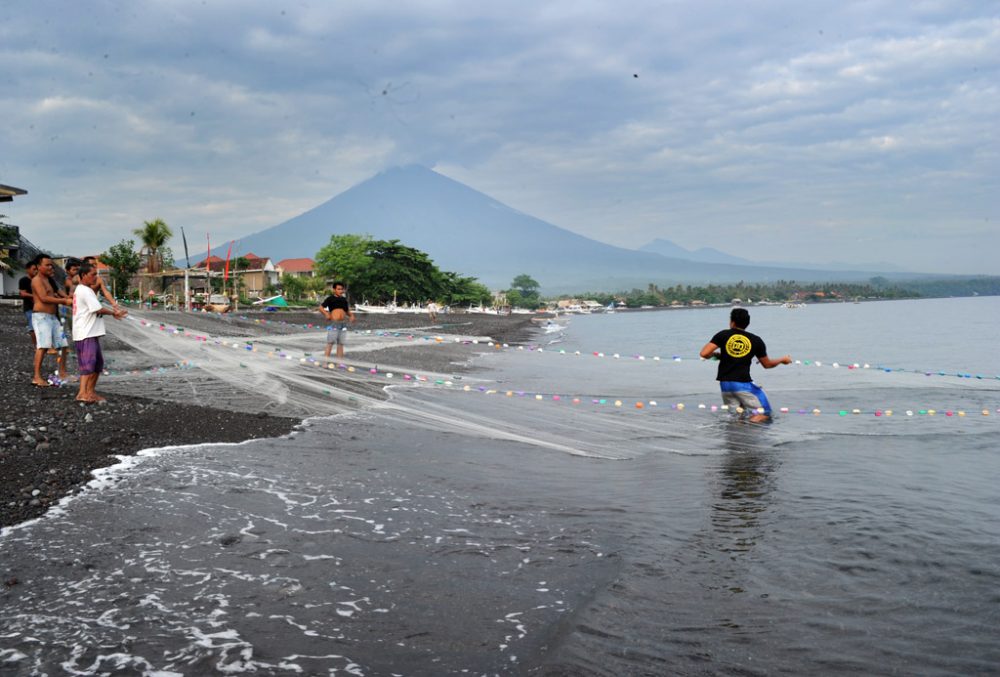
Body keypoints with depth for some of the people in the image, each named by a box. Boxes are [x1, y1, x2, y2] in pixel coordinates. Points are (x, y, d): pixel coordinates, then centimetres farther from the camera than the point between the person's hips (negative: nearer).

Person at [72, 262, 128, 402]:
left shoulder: (83, 290, 20)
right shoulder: (85, 291, -13)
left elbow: (96, 307, 20)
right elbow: (99, 309, -16)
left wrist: (113, 312, 8)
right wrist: (113, 312, 0)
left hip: (91, 333, 11)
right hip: (86, 334, -11)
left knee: (98, 362, 15)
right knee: (88, 363, -14)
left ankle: (91, 392, 21)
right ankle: (82, 393, -17)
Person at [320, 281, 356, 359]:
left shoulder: (344, 300, 16)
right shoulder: (330, 299, 0)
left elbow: (347, 311, 24)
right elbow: (321, 307, -5)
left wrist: (351, 315, 5)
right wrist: (326, 314, -20)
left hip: (343, 323, 6)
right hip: (334, 323, -5)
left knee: (341, 344, 9)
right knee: (330, 342, -6)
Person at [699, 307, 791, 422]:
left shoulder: (723, 335, 4)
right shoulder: (756, 340, 5)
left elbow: (704, 354, -5)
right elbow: (767, 364, 16)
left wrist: (715, 354, 18)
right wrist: (783, 359, 34)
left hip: (725, 384, 3)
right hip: (743, 383, -3)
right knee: (765, 413, -1)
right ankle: (753, 422, -25)